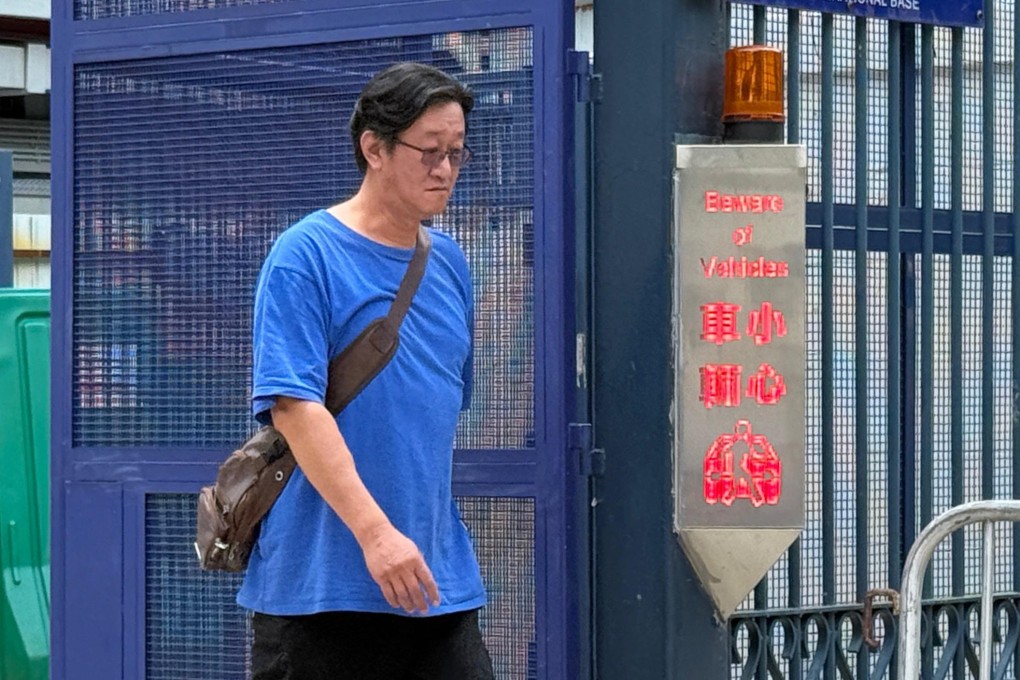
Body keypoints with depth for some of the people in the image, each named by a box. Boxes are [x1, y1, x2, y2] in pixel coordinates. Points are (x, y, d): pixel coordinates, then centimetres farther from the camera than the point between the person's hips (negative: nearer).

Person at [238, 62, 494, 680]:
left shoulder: (449, 262, 14)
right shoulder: (306, 254, -7)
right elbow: (294, 405, -16)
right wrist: (375, 532, -24)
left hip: (439, 582, 6)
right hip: (319, 582, -6)